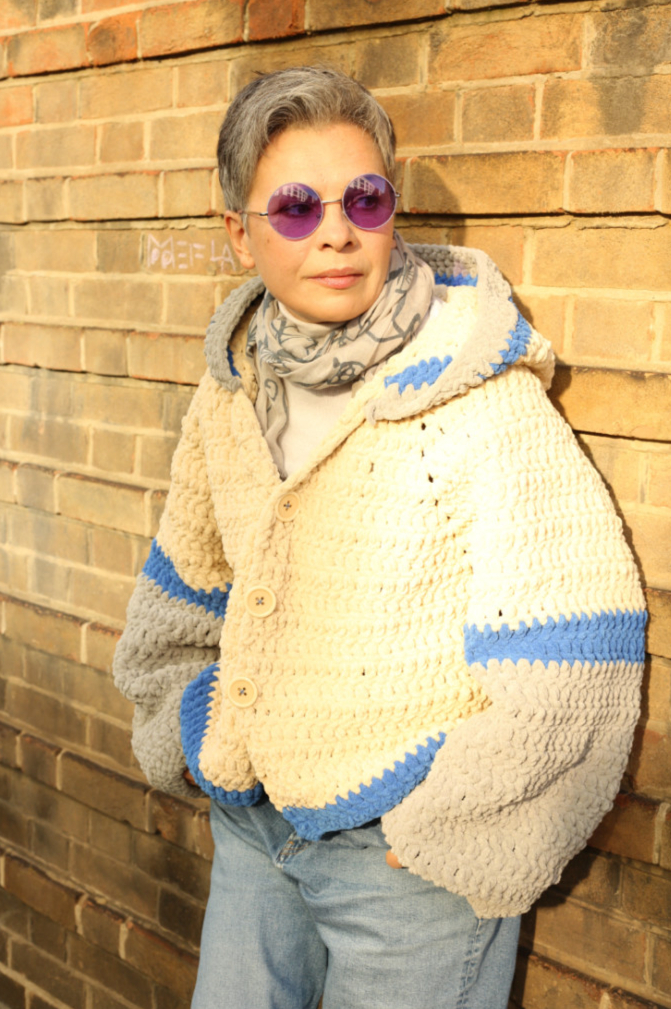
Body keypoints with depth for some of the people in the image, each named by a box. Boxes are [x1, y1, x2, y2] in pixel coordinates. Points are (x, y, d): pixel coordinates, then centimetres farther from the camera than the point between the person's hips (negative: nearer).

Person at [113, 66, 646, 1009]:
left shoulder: (482, 401, -18)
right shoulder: (234, 388, 0)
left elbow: (564, 655, -19)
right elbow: (181, 588, 15)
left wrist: (441, 824, -13)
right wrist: (198, 738, 11)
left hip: (410, 859, -5)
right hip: (253, 824, 6)